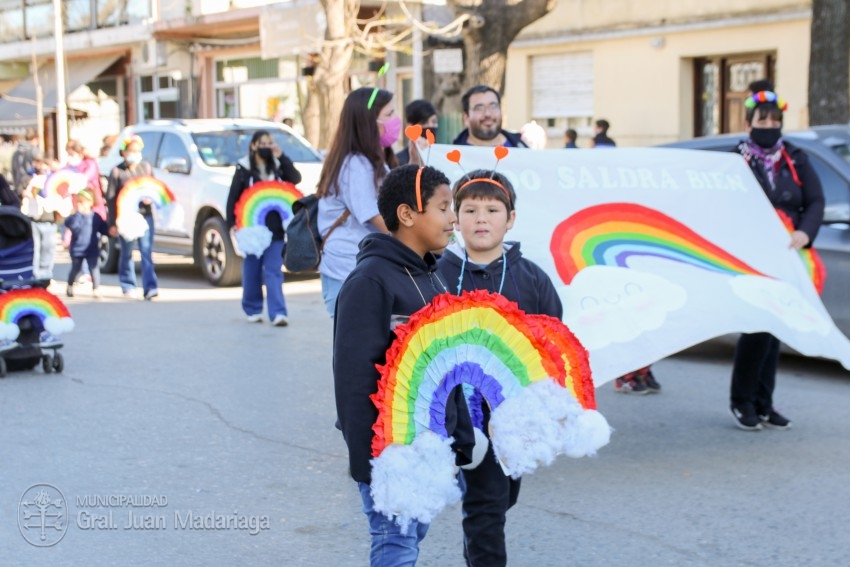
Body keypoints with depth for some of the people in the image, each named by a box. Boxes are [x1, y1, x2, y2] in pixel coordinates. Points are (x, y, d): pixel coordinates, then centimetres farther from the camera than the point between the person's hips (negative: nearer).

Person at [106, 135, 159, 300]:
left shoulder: (146, 167, 9)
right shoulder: (117, 172, -1)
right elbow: (110, 198, -1)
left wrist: (150, 197, -9)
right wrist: (112, 223, -5)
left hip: (145, 215, 2)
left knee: (147, 252, -8)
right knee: (126, 254, 8)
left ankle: (150, 287, -12)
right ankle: (128, 287, 20)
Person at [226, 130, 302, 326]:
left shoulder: (277, 167, 8)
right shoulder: (244, 169, 1)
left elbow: (296, 178, -8)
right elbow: (233, 198, 0)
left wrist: (281, 157, -12)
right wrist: (231, 223, -8)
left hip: (275, 228, 1)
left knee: (274, 271, -5)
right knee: (252, 271, 7)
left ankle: (278, 313, -12)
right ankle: (253, 310, 20)